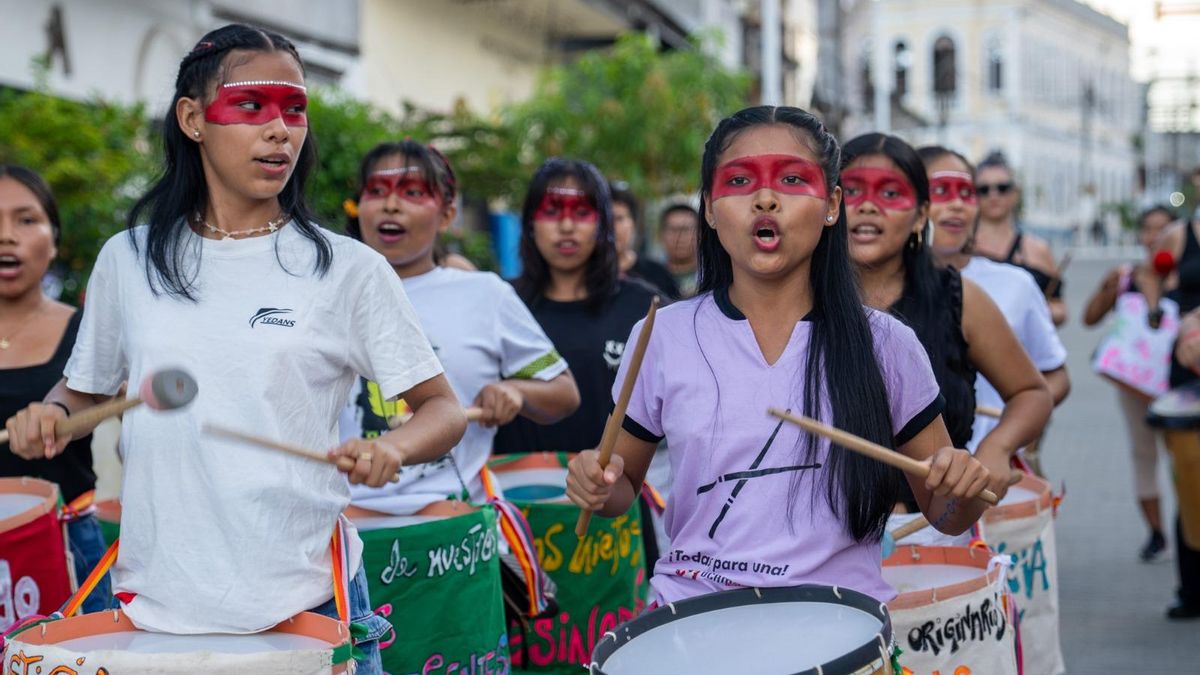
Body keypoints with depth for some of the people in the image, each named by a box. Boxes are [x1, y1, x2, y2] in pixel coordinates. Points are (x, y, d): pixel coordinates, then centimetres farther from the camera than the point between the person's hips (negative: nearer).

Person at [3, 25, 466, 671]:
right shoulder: (128, 260, 5)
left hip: (304, 599, -2)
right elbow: (87, 387, 19)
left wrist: (390, 447, -21)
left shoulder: (348, 269, -3)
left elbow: (443, 410, 0)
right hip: (157, 598, 2)